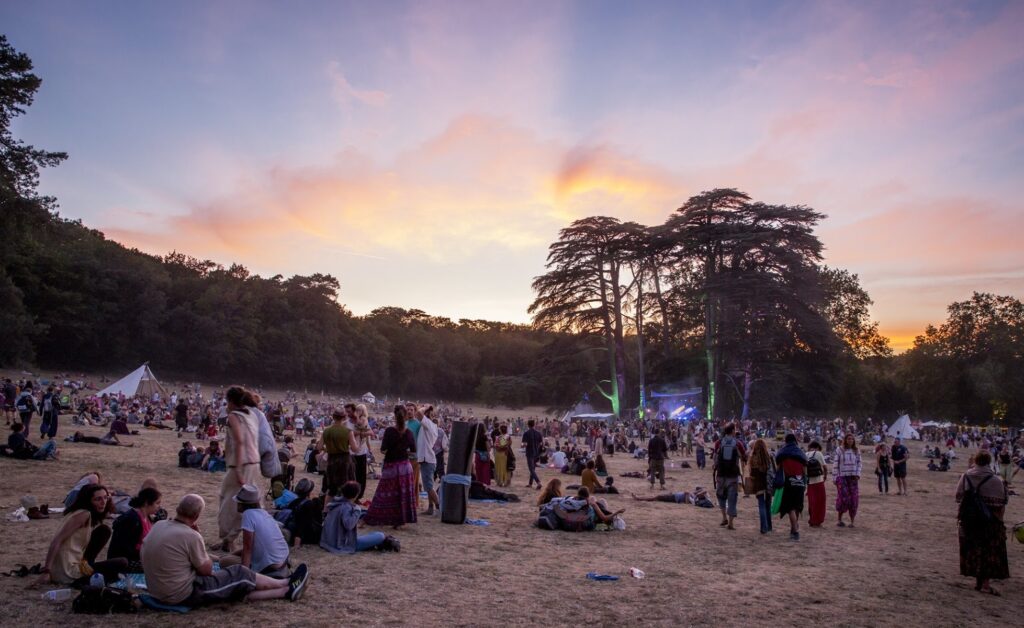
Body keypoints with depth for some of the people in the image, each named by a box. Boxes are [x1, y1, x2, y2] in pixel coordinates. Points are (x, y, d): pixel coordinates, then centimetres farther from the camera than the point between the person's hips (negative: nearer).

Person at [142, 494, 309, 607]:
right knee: (239, 574, 8)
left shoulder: (158, 526, 1)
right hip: (184, 594, -8)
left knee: (241, 588, 14)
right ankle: (287, 584, 26)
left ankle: (286, 591, 22)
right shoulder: (189, 535, -24)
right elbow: (207, 570, -10)